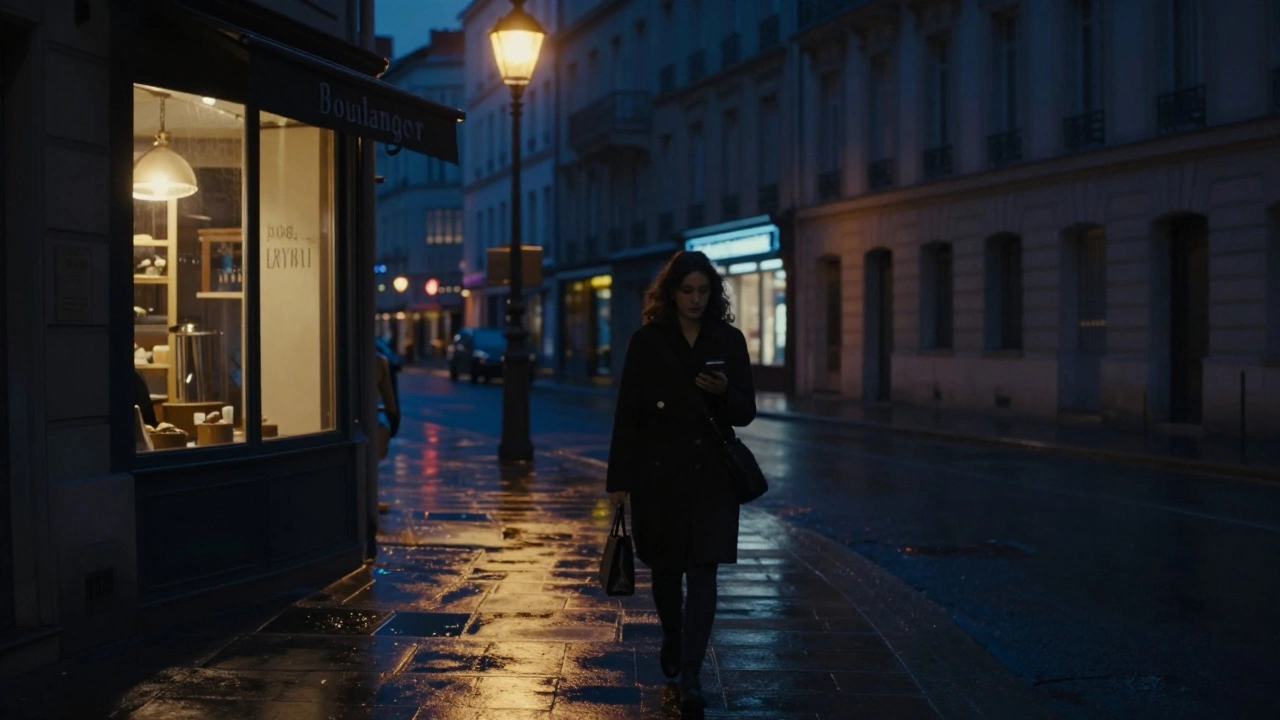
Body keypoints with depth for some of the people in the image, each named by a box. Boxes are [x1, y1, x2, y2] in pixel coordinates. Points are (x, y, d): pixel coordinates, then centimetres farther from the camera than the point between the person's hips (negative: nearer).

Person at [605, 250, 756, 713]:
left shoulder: (729, 341, 3)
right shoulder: (647, 342, -1)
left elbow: (746, 412, 5)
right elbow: (627, 414, 0)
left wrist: (725, 391, -17)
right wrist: (619, 480, -3)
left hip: (712, 475, 0)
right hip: (658, 474, 0)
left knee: (703, 574, -7)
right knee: (666, 570, 13)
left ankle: (691, 678, -4)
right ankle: (672, 641, 41)